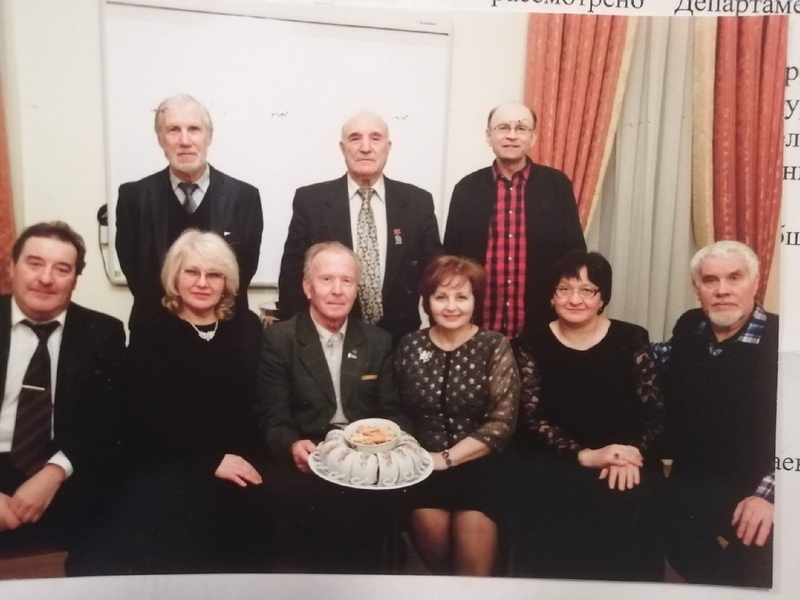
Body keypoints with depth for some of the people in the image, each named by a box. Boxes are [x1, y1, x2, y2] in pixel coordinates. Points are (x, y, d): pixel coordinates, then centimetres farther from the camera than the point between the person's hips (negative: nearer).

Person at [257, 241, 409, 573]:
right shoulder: (279, 339, 2)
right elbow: (273, 417, -3)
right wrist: (293, 446, -25)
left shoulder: (378, 341, 13)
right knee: (312, 498, -32)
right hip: (307, 462, -2)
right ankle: (324, 568, -4)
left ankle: (363, 568, 0)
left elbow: (391, 411, 11)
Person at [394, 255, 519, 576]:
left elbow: (502, 423, -6)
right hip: (423, 464, 2)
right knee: (429, 524, -22)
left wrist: (446, 458, -11)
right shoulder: (410, 346, 6)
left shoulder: (495, 347, 0)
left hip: (477, 464, -2)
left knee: (472, 564, -20)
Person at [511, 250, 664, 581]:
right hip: (555, 463, 0)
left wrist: (634, 452, -16)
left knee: (631, 508, -27)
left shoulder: (632, 339, 6)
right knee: (557, 514, -28)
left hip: (626, 461, 1)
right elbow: (531, 420, -3)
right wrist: (584, 455, -16)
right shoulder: (532, 344, 4)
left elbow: (655, 412, 3)